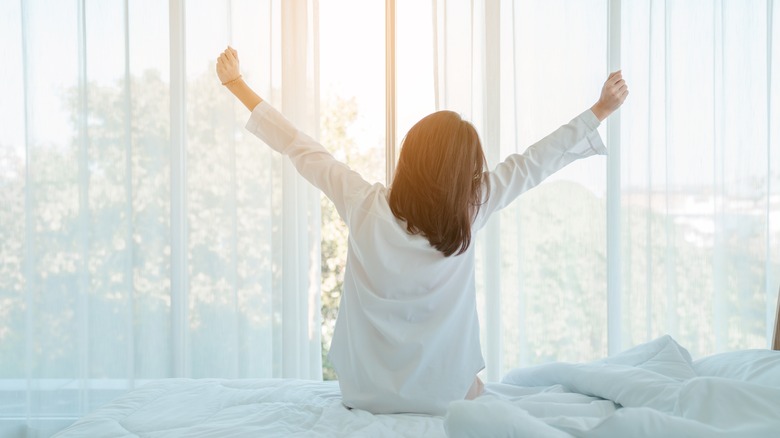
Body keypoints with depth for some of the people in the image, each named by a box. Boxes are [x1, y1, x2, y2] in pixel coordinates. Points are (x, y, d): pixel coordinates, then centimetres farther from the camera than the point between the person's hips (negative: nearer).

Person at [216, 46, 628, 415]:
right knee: (474, 392, 32)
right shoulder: (470, 208, -17)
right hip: (444, 395, -1)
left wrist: (236, 84, 6)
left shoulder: (363, 204, -17)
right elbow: (533, 162, -7)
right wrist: (601, 110, 6)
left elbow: (300, 148, -6)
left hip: (366, 391, 2)